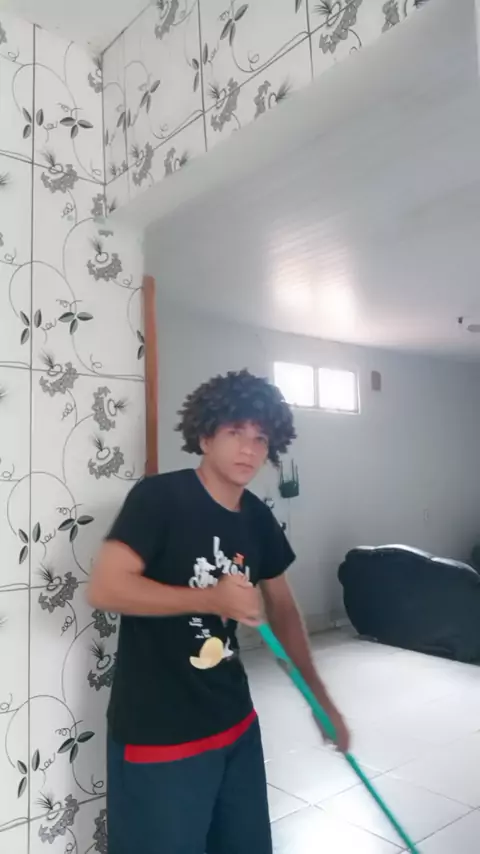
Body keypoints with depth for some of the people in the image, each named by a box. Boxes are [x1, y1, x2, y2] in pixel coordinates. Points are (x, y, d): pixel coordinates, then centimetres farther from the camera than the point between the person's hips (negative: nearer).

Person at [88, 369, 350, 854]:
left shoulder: (258, 519, 2)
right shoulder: (160, 497, -17)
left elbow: (282, 608, 12)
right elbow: (104, 588, -25)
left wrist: (320, 696, 14)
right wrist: (212, 598, -25)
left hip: (235, 722, 7)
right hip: (158, 734, -6)